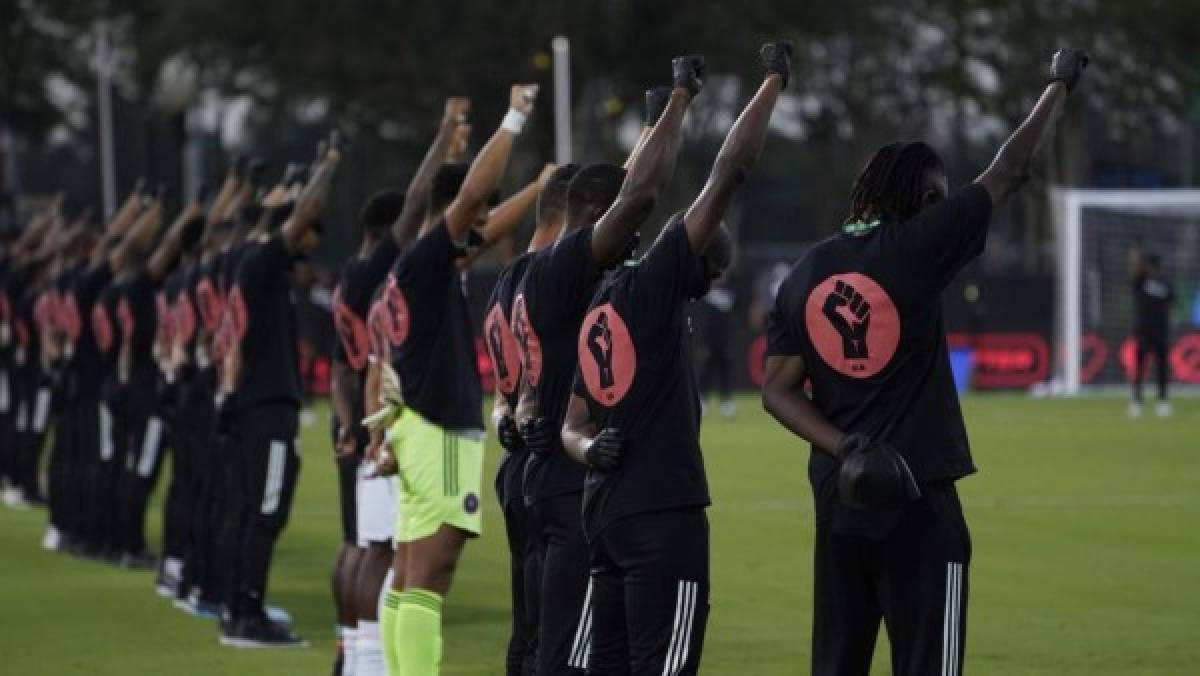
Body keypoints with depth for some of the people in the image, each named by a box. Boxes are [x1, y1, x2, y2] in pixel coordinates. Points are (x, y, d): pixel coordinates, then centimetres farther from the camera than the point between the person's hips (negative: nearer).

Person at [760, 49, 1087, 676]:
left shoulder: (804, 273, 7)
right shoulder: (914, 248, -9)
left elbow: (777, 389, 5)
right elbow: (1008, 171, 0)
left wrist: (844, 449, -4)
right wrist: (1060, 84, 12)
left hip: (838, 498, 6)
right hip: (916, 495, -6)